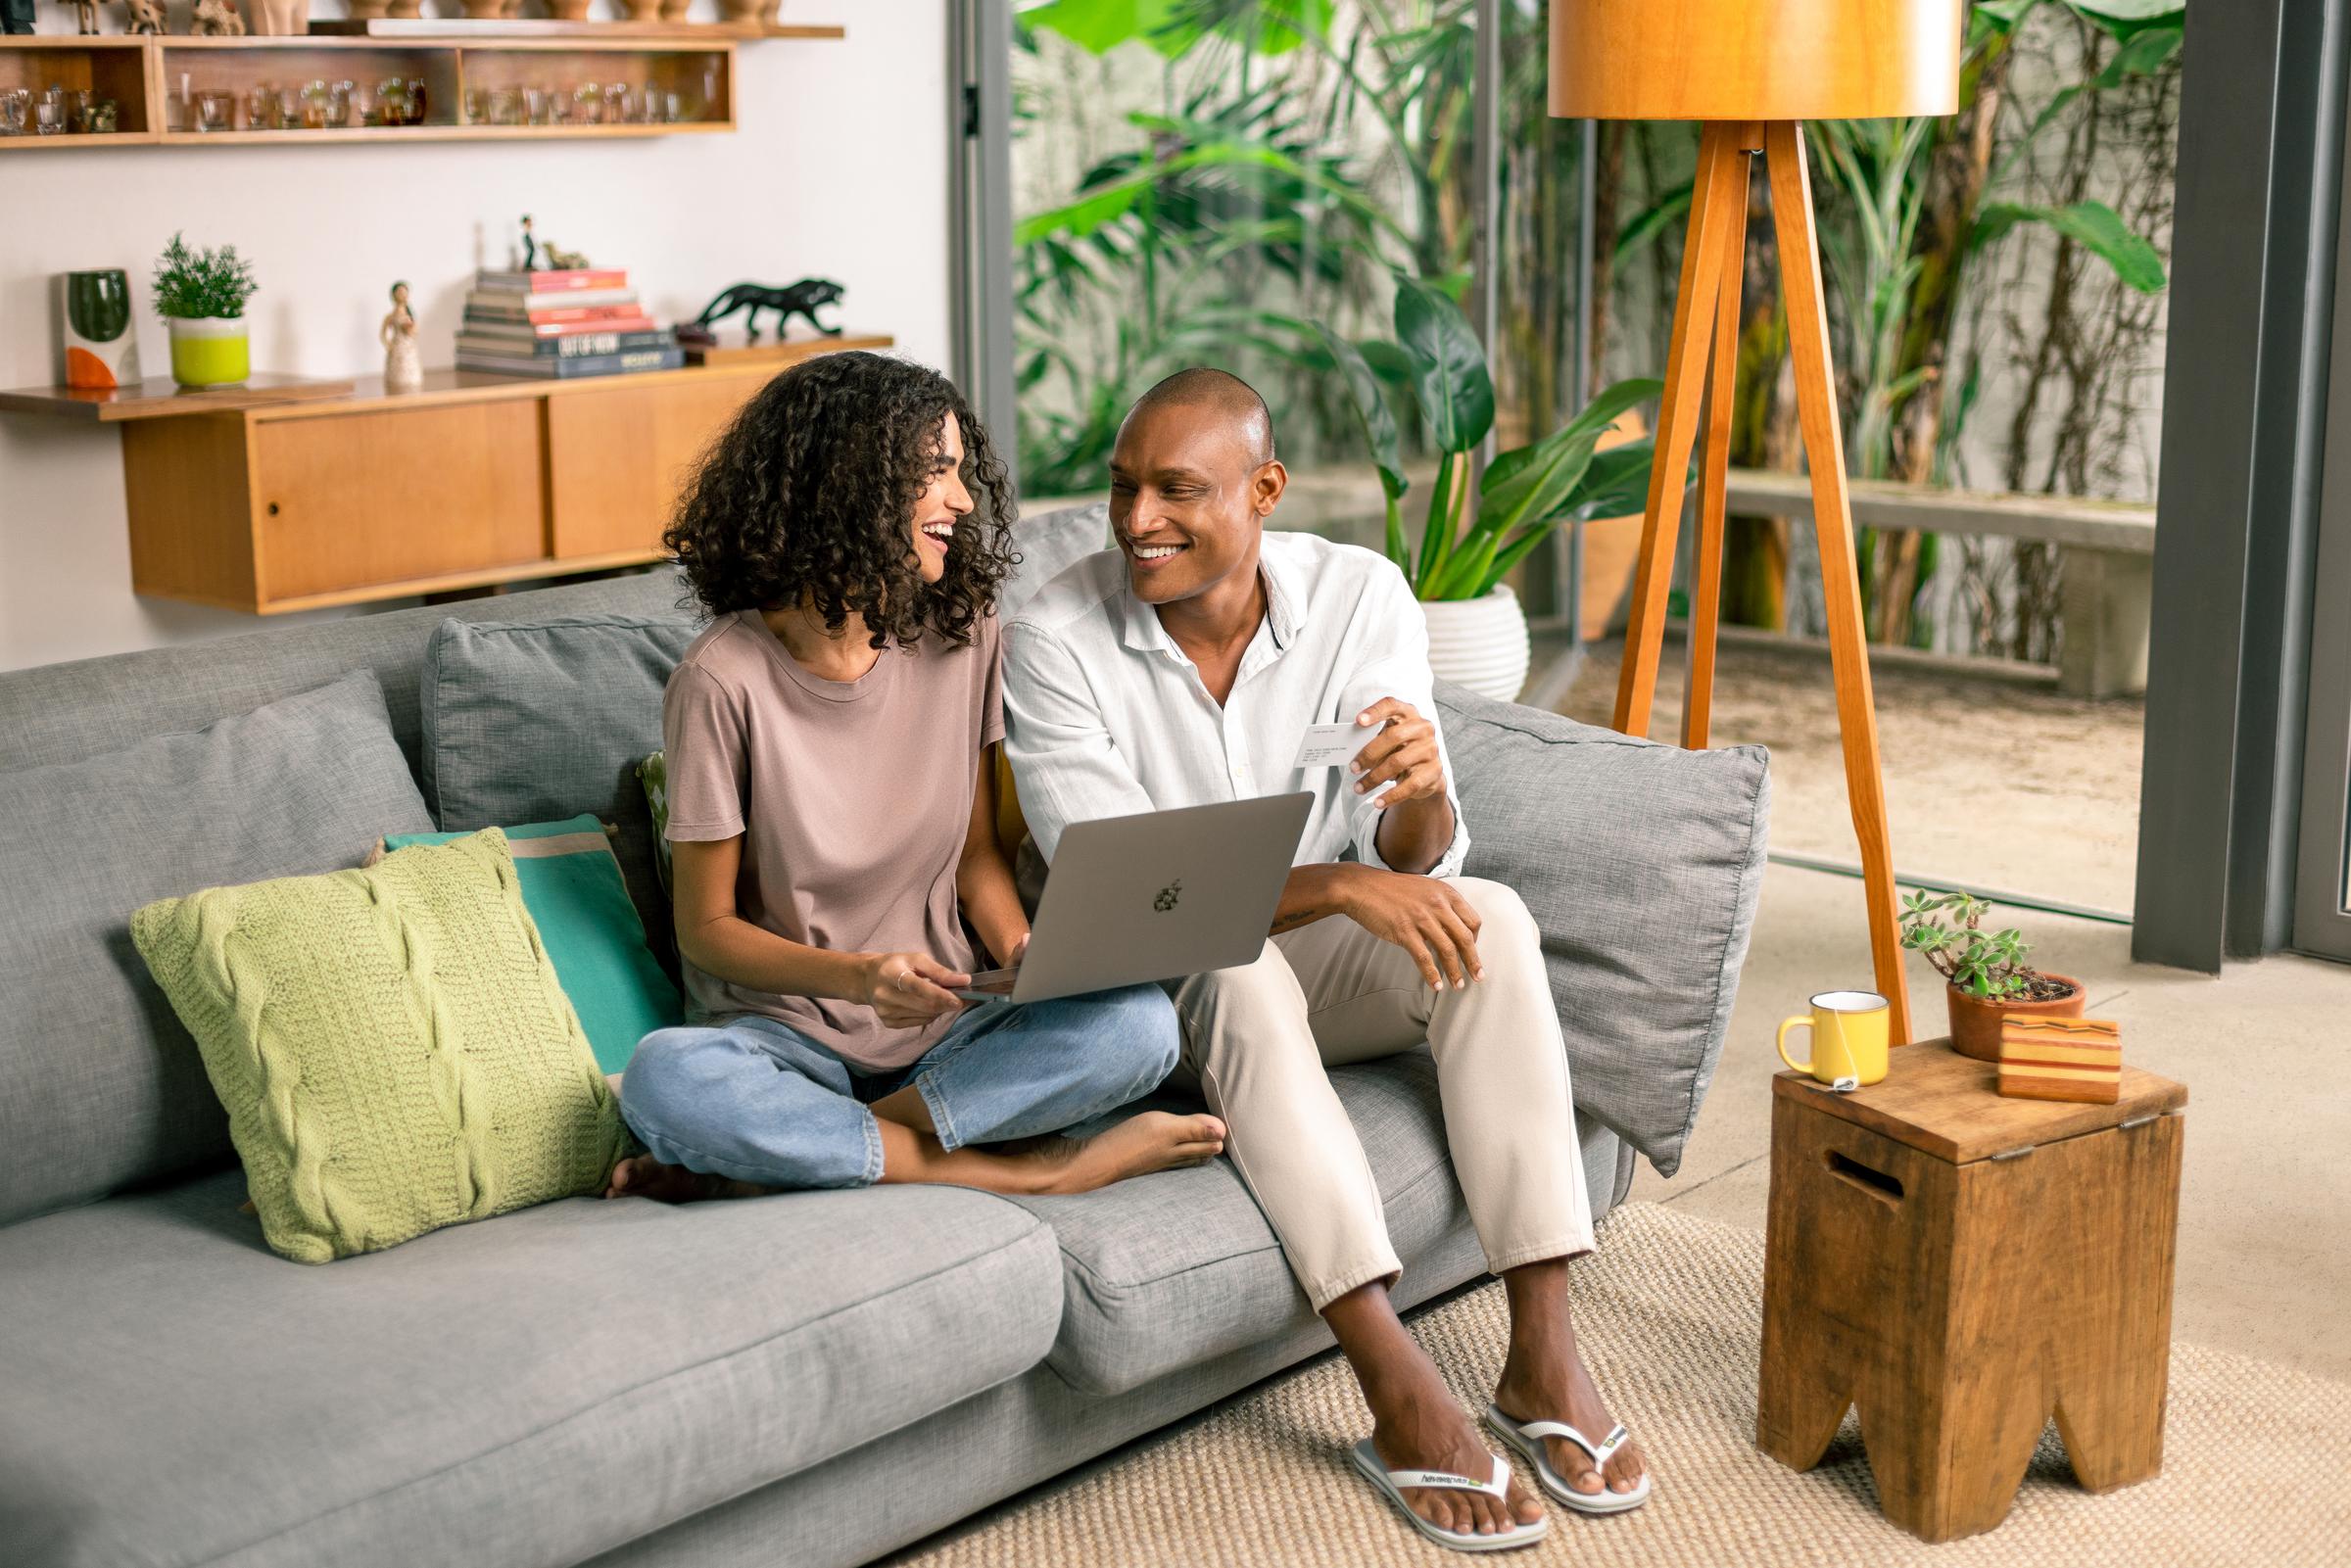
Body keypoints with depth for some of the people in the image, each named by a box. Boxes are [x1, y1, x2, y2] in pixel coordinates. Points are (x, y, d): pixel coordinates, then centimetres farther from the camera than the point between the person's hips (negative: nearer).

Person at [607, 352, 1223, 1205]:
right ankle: (1021, 1169, -25)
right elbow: (706, 925, -7)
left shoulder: (960, 634, 2)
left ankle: (803, 1153, -20)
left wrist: (1030, 957, -11)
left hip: (942, 1031, 4)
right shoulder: (725, 679, -11)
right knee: (664, 1077, -37)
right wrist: (854, 976, -25)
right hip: (783, 1032, -4)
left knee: (1137, 1023, -25)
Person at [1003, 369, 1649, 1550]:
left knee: (1487, 919, -26)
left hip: (1319, 961, 3)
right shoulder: (1054, 636, -18)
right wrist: (1340, 885, -36)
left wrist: (1421, 796, -37)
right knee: (1239, 972, -36)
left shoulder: (1359, 594, -10)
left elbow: (1417, 862, -11)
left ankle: (1544, 1357, -28)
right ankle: (1403, 1395, -38)